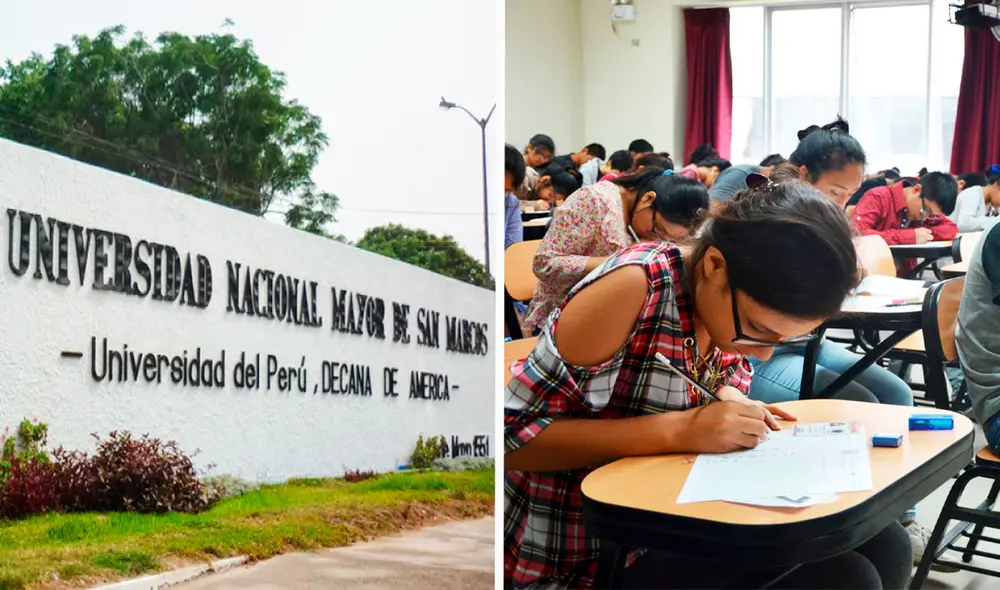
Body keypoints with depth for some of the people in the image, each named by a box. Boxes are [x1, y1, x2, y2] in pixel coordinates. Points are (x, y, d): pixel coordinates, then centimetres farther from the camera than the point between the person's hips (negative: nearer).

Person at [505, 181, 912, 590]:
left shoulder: (726, 303, -2)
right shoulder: (634, 288, -24)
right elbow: (514, 436, -25)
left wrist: (733, 405, -7)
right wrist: (678, 431, -28)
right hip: (587, 549, -7)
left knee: (884, 547, -3)